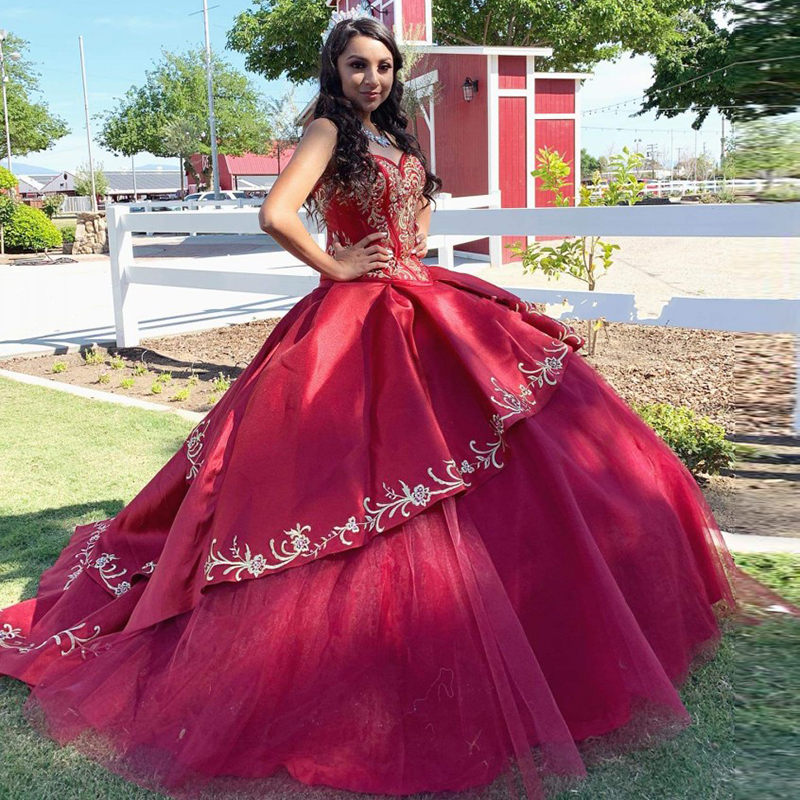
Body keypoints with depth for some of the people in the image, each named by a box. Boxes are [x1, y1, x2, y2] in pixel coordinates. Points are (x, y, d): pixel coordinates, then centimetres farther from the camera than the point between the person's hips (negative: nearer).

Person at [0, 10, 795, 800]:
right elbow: (276, 214, -21)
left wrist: (409, 255, 15)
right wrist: (336, 267, -10)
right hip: (356, 323, -8)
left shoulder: (397, 139, 17)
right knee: (366, 470, -7)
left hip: (421, 311, 9)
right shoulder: (327, 132, -6)